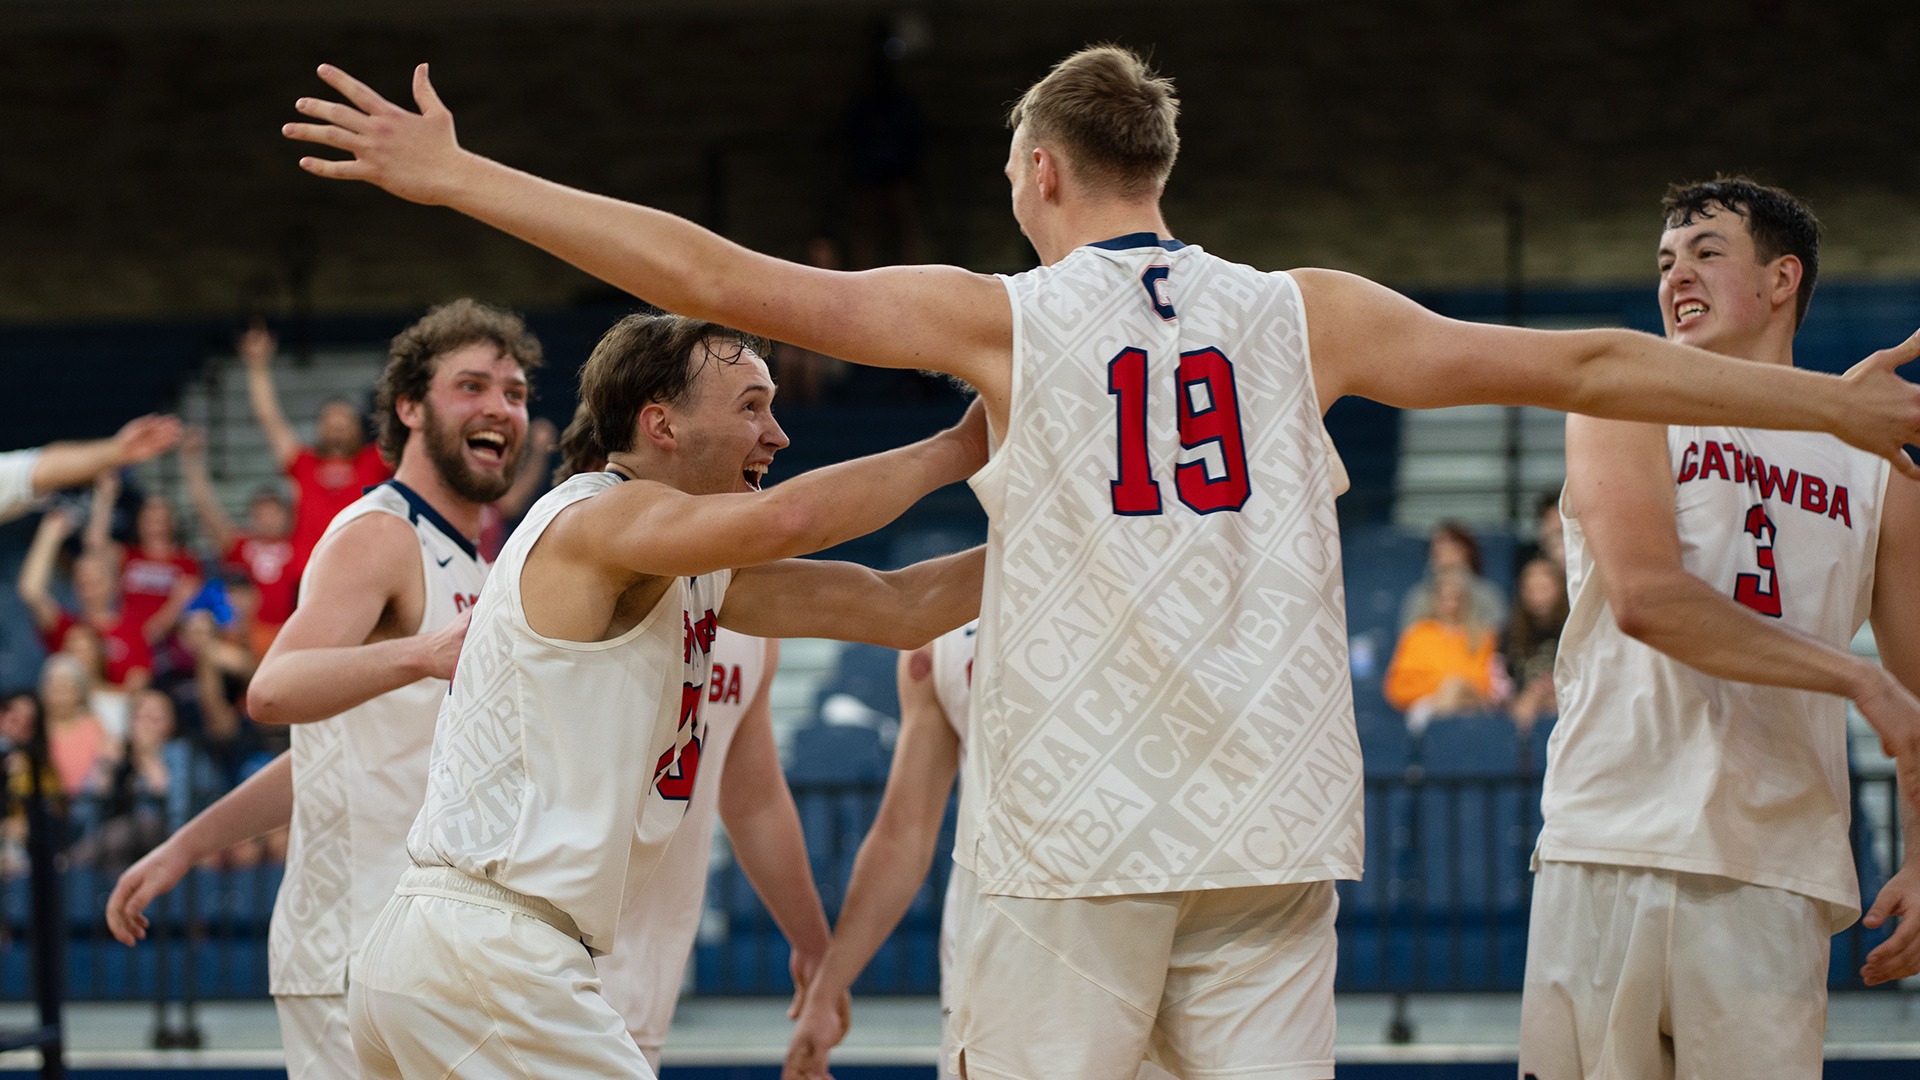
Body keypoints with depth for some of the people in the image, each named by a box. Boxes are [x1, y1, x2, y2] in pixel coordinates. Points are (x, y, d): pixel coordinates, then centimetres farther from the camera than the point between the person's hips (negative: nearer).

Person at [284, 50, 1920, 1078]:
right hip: (1273, 823, 3)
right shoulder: (1300, 318, 9)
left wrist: (455, 178, 3)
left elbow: (716, 278, -2)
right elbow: (1581, 366, 11)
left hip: (1075, 831, -3)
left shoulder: (1003, 321, 1)